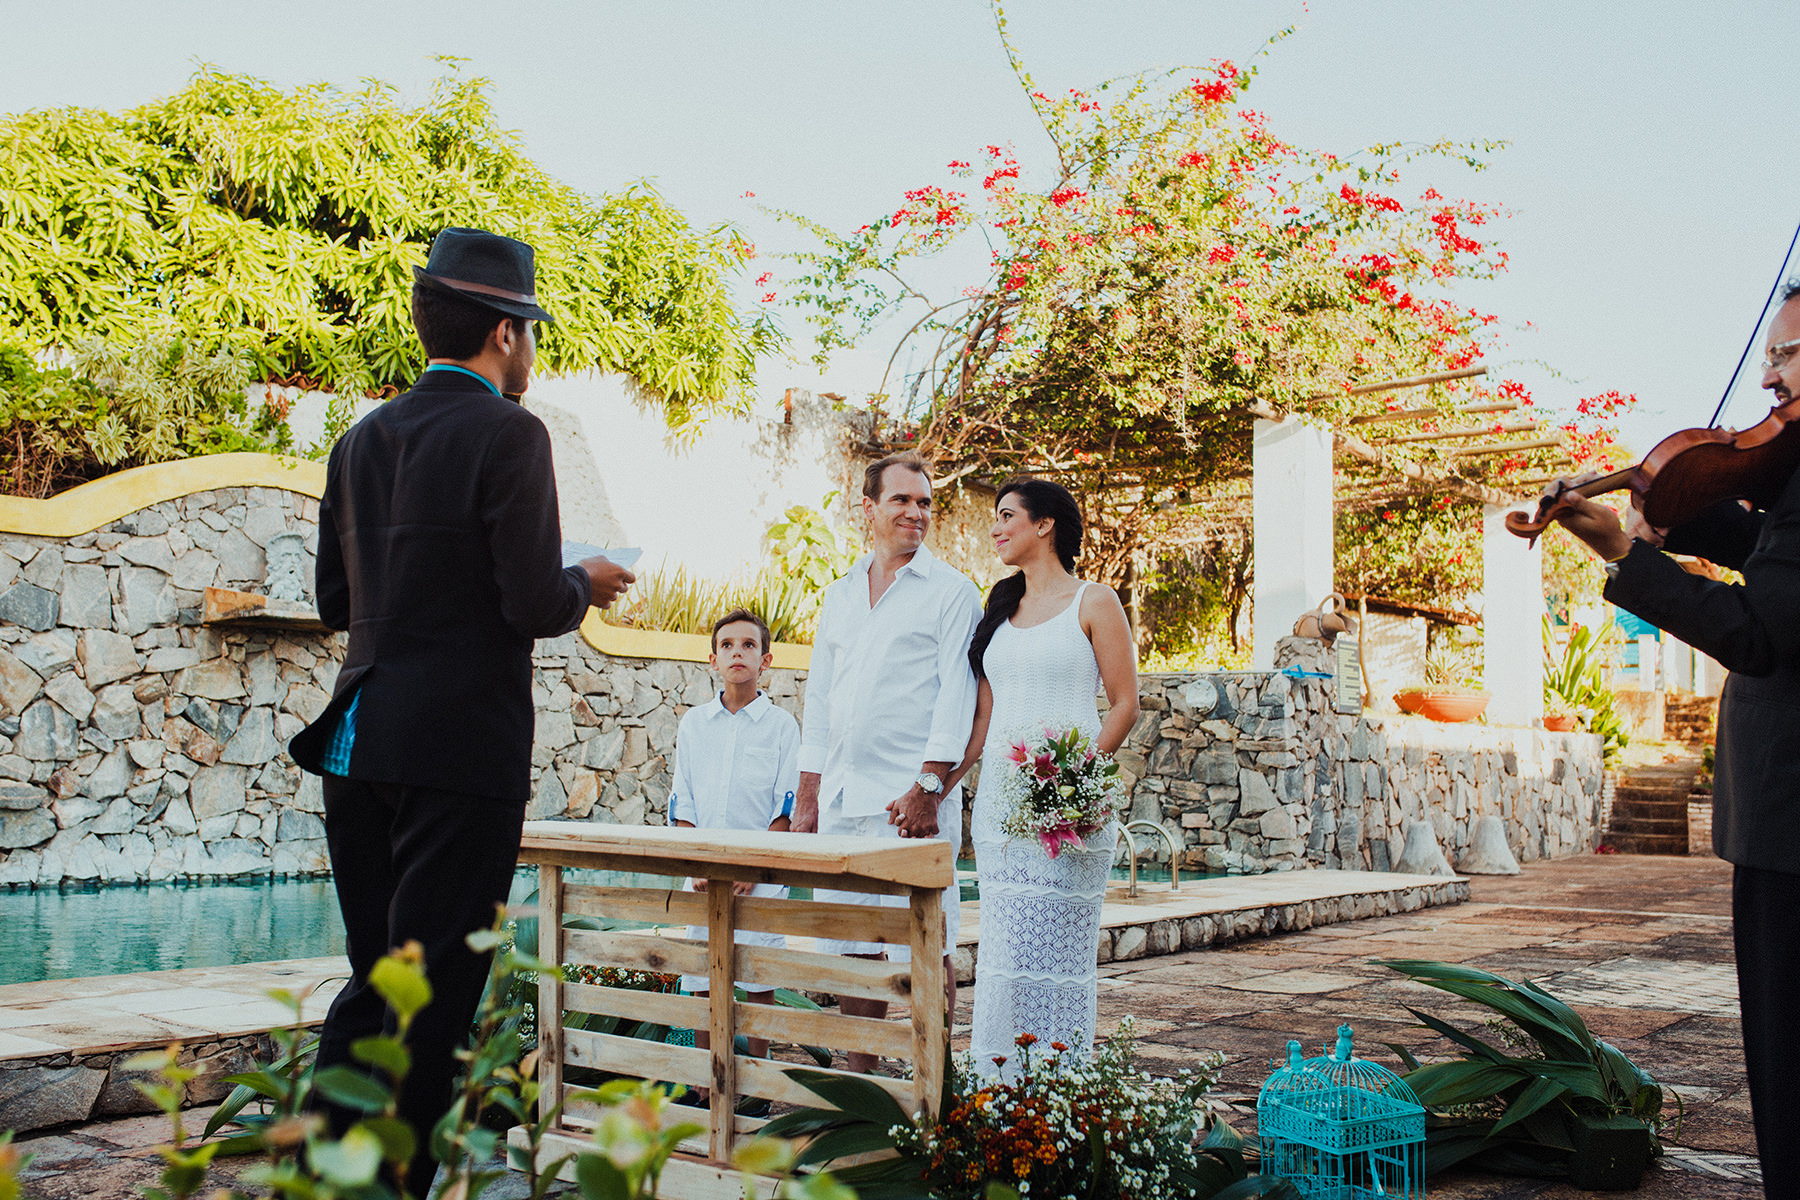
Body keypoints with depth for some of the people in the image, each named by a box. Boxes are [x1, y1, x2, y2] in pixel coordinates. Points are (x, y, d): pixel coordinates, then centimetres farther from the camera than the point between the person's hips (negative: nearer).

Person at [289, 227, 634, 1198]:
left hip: (359, 742, 7)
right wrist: (585, 585, 4)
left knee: (373, 979, 18)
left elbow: (335, 600, 14)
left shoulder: (361, 439, 11)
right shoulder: (507, 433, -10)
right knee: (432, 993, 2)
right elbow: (536, 606, -16)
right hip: (460, 745, -7)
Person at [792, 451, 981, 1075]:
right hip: (842, 797, 6)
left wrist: (928, 788, -17)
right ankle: (859, 1078, 20)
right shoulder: (840, 595, 18)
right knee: (851, 948, 10)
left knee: (922, 951, -4)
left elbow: (955, 696, -8)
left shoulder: (951, 592, 0)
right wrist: (807, 797, 14)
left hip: (911, 795, -6)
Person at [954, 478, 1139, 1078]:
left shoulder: (1094, 603, 1)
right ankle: (999, 1081, 10)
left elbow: (1125, 704, -3)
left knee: (1056, 942, -4)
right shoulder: (1000, 609, 17)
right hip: (1000, 792, 5)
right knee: (1004, 944, 4)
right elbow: (983, 715, 14)